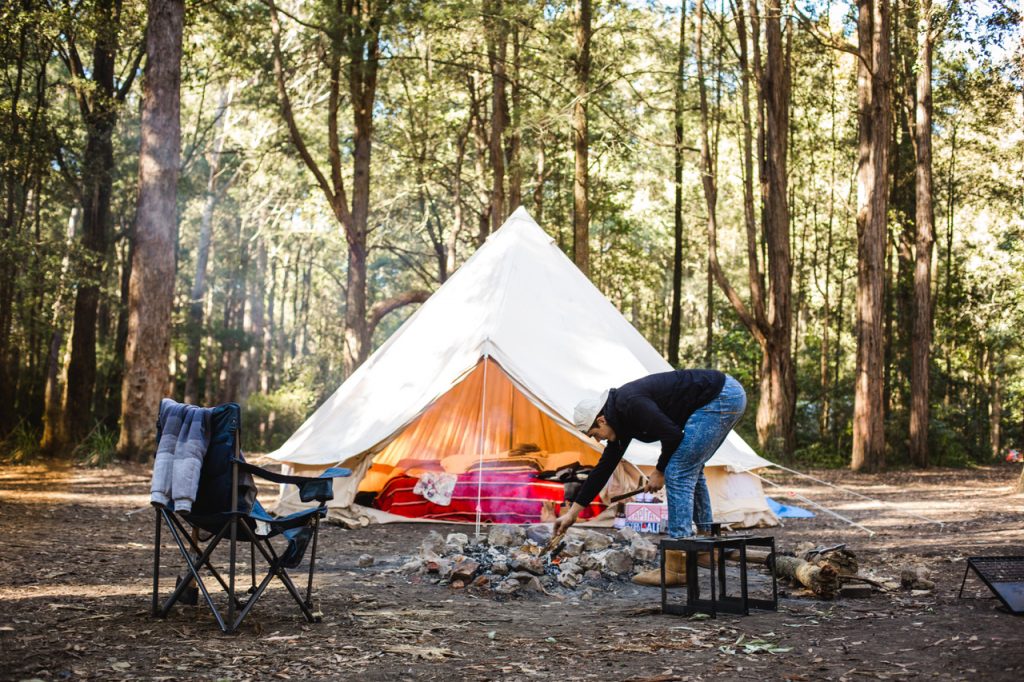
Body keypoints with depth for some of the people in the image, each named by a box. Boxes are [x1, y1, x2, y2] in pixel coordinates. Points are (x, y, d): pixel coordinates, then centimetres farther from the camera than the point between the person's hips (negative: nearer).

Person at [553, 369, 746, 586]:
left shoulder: (630, 404, -16)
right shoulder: (620, 416, 14)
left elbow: (672, 435, -18)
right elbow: (604, 468, 19)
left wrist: (660, 472, 0)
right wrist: (572, 513, 23)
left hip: (722, 397, -10)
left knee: (678, 474, -8)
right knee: (690, 471, 20)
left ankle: (674, 569, -7)